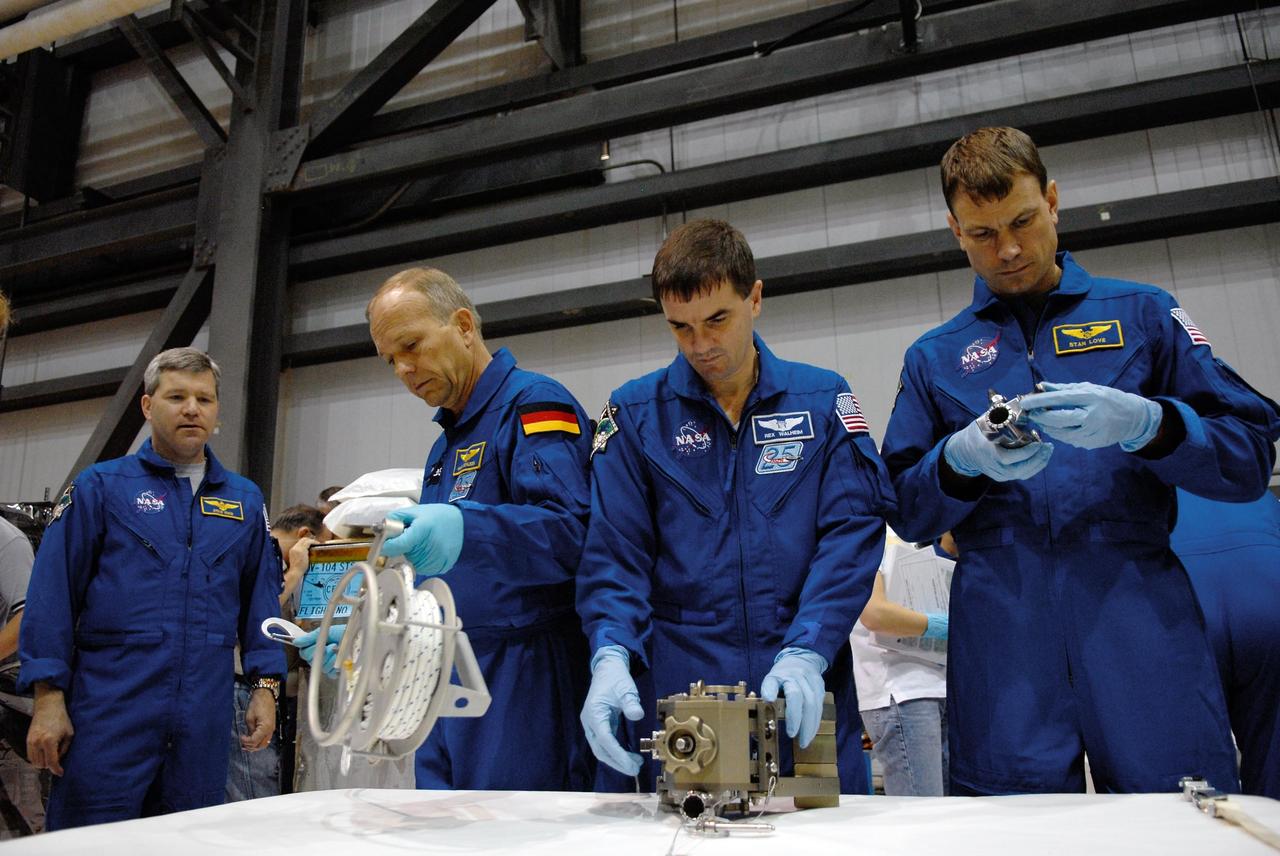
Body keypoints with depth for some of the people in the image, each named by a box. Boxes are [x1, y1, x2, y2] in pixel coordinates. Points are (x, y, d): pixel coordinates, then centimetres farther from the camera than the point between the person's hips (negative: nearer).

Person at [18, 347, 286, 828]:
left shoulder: (245, 500, 12)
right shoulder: (100, 487, 3)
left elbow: (260, 601, 13)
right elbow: (52, 595, -2)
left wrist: (266, 687, 6)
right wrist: (49, 699, -8)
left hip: (205, 718, 3)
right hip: (110, 711, -3)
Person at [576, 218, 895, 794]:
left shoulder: (822, 400, 6)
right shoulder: (635, 413, 5)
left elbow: (852, 534, -3)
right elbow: (614, 554, 0)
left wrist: (806, 651, -16)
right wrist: (611, 654, -18)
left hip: (803, 705, 1)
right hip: (675, 691, 0)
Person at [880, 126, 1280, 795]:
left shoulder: (1141, 314, 13)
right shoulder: (934, 357, 16)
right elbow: (907, 514, 11)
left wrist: (1144, 424, -14)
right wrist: (961, 460, -10)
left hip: (1139, 619, 0)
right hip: (1003, 636, 1)